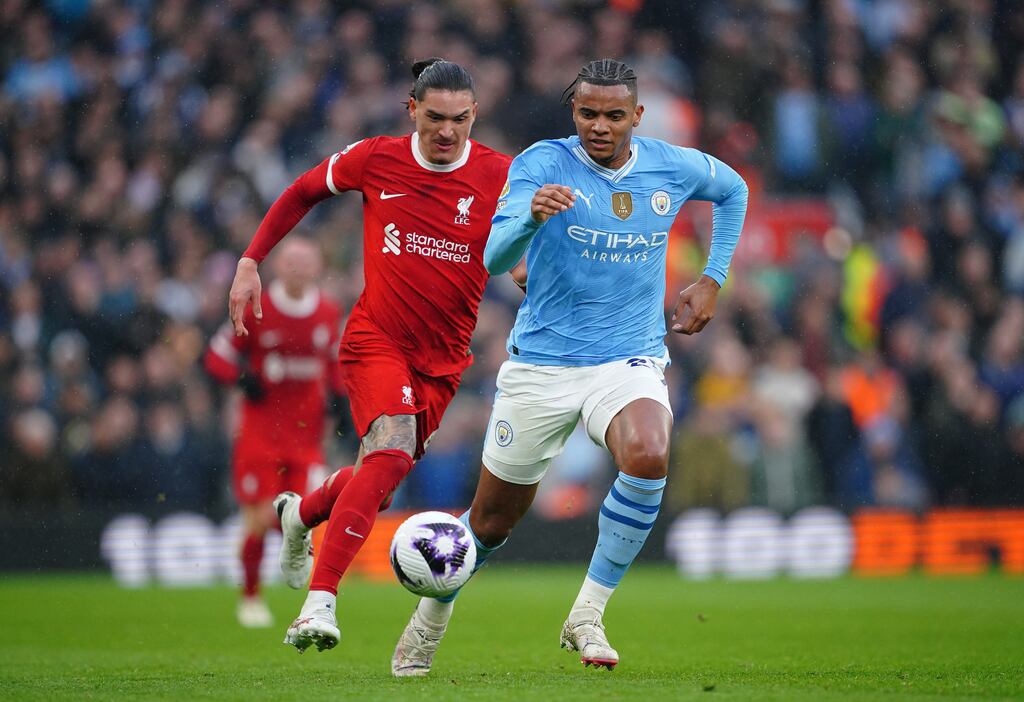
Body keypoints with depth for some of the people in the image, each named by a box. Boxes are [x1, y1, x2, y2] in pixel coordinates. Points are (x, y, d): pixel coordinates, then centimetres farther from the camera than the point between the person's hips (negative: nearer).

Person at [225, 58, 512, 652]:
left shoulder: (500, 177, -5)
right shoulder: (376, 160, -4)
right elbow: (304, 192, 13)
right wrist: (251, 261, 7)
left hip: (443, 358, 3)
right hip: (375, 339, -3)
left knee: (378, 484, 10)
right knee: (392, 448, -27)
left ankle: (302, 514, 46)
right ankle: (321, 601, -30)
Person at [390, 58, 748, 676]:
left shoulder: (675, 167, -1)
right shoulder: (543, 163, -11)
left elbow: (734, 190, 23)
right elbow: (493, 260, -24)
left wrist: (712, 281, 13)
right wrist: (532, 216, -45)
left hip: (631, 359, 1)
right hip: (542, 364, -1)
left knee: (649, 458, -32)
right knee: (493, 520, 9)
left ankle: (588, 616, -17)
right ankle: (434, 612, 40)